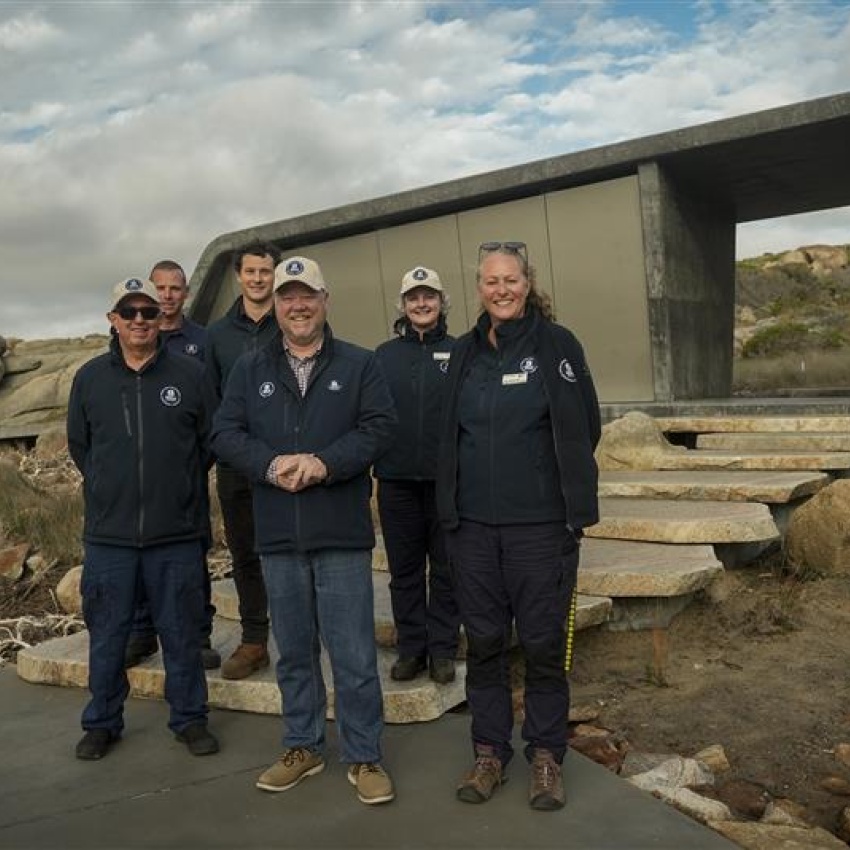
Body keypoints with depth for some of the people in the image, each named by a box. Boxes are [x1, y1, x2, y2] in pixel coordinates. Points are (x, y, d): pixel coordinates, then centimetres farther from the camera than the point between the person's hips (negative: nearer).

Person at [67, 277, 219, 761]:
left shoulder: (189, 375, -1)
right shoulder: (90, 377, 5)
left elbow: (210, 440, 6)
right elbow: (78, 444, 15)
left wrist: (180, 485, 8)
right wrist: (111, 486, 13)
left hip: (177, 534, -1)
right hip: (108, 534, 2)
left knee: (182, 633, 9)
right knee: (107, 635, 11)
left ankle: (190, 719, 24)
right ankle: (103, 722, 29)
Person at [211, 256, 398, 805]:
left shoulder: (359, 365, 4)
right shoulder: (250, 370, 11)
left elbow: (380, 428, -7)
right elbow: (226, 434, 2)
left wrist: (324, 463, -20)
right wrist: (271, 464, -16)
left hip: (342, 534, -3)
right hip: (277, 535, 3)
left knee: (354, 654, 2)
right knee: (294, 650, 15)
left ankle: (364, 756, 17)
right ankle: (303, 747, 31)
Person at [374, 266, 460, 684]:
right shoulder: (384, 355, 8)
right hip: (397, 481, 2)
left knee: (446, 569, 7)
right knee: (405, 570, 10)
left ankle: (442, 650, 19)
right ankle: (411, 648, 22)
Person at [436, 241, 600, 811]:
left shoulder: (557, 344, -3)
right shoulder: (465, 353, 9)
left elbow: (583, 429, -2)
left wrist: (557, 490, 1)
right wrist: (452, 505, 10)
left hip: (541, 524, -3)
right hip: (473, 524, 4)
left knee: (544, 642, 5)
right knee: (484, 642, 10)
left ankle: (546, 755, 22)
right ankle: (490, 752, 25)